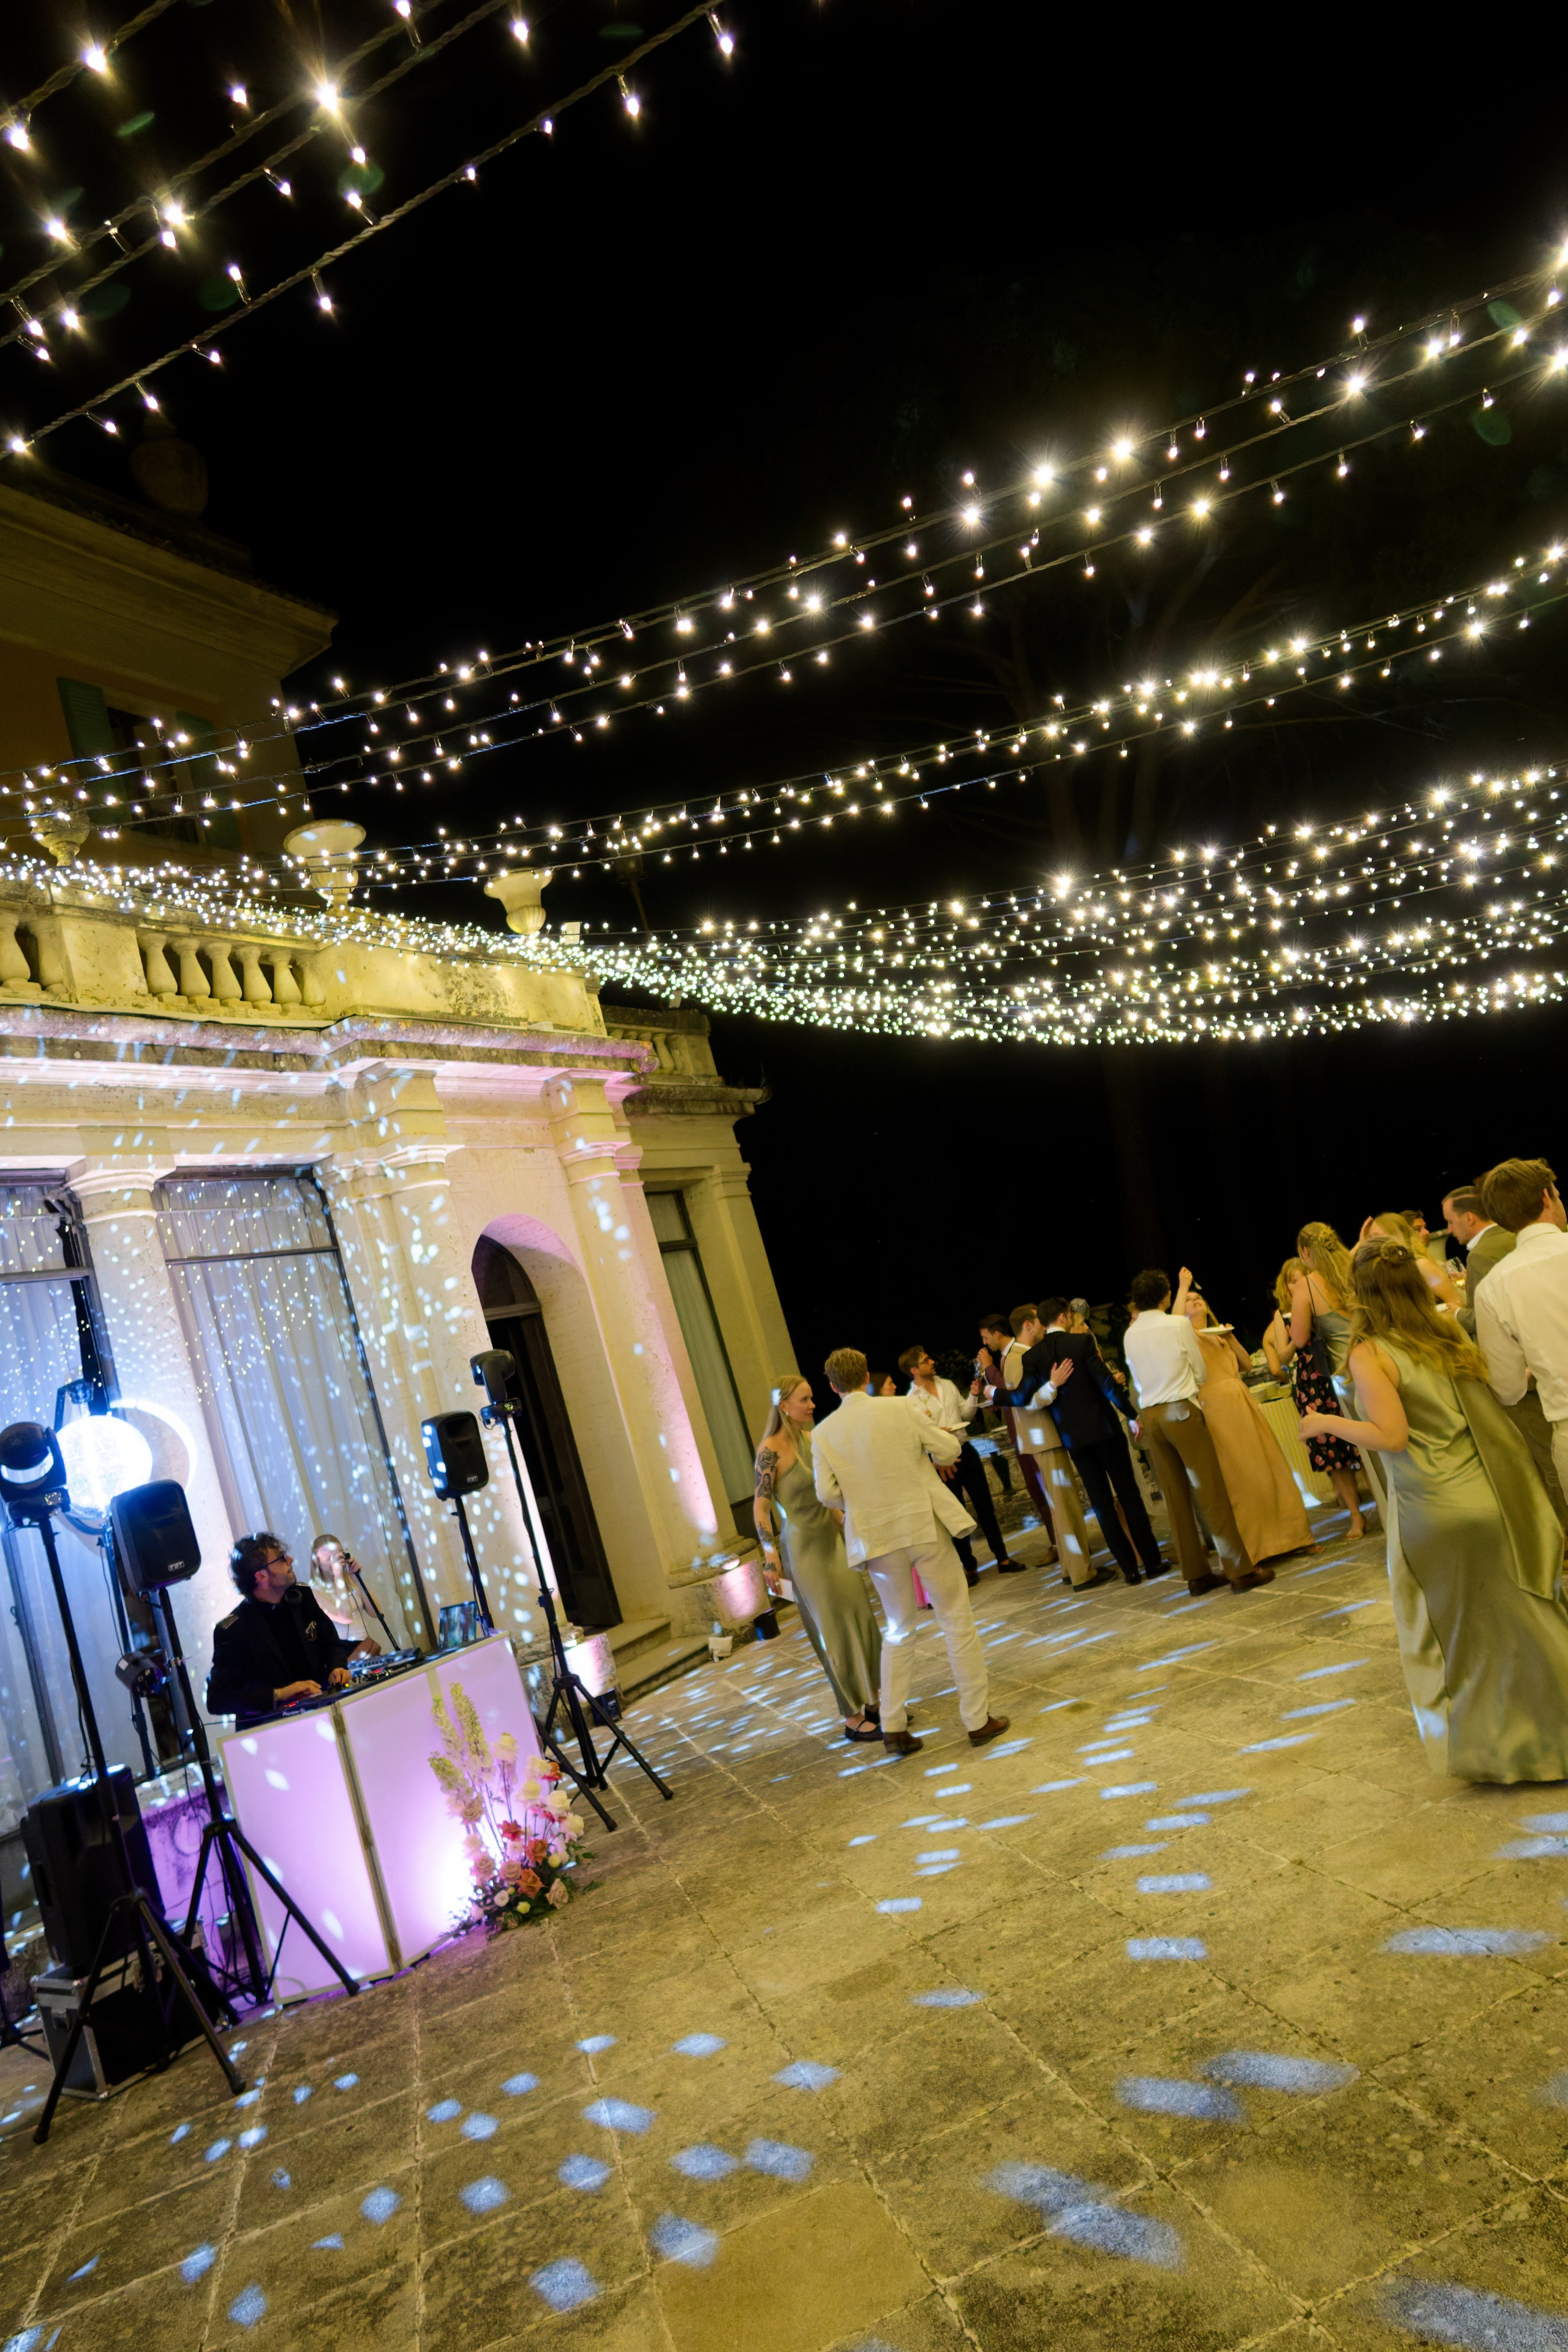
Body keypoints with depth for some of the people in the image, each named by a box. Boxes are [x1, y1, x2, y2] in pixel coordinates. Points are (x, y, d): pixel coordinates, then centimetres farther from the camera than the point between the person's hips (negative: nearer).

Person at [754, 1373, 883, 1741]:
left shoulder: (809, 1438, 5)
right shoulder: (772, 1450, -18)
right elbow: (760, 1507, -18)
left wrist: (847, 1522, 21)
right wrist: (770, 1556, -24)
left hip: (832, 1537, 8)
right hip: (803, 1545, -7)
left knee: (861, 1620, 12)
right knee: (835, 1631, 0)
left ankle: (871, 1702, 26)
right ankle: (853, 1720, 12)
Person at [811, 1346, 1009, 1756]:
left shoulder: (824, 1434, -3)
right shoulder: (898, 1408, -8)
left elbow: (827, 1494, -6)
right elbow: (949, 1449, -3)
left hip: (877, 1539, 3)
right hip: (926, 1526, -2)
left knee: (899, 1632, 19)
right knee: (957, 1622, 9)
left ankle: (893, 1727, 16)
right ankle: (979, 1720, 13)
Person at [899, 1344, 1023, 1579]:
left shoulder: (947, 1385, 8)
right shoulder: (911, 1402, -10)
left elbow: (966, 1414, 15)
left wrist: (974, 1395, -1)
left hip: (966, 1452, 5)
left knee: (985, 1507, 8)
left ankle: (1002, 1560, 17)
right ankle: (969, 1567, 18)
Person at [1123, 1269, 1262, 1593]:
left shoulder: (1130, 1335, 8)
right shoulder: (1180, 1324, -5)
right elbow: (1201, 1374, 2)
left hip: (1149, 1416, 5)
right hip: (1182, 1411, -5)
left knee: (1176, 1498, 8)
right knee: (1212, 1493, -2)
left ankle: (1196, 1575, 12)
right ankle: (1240, 1570, -1)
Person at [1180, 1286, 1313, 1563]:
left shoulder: (1220, 1334, 23)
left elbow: (1247, 1365, 18)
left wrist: (1231, 1339, 5)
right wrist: (1181, 1286, -15)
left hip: (1242, 1403, 7)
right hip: (1216, 1408, -7)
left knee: (1267, 1466, 6)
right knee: (1237, 1475, -7)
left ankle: (1282, 1536, 16)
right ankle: (1251, 1547, 0)